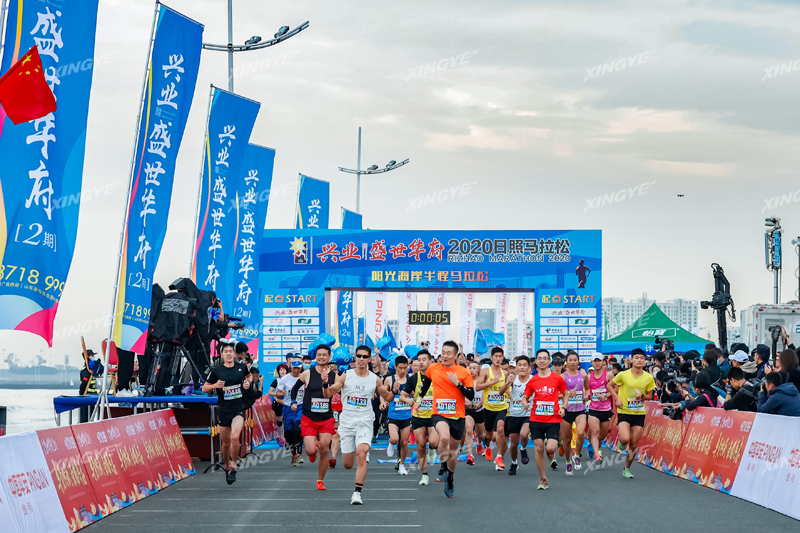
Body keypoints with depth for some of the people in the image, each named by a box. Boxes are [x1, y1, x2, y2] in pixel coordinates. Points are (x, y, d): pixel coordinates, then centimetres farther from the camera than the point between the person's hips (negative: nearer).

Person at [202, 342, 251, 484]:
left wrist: (248, 383, 2)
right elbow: (204, 388, 4)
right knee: (226, 444, 9)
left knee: (234, 437, -24)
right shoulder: (216, 370, -3)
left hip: (239, 409, -1)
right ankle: (227, 467, 34)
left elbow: (248, 376, 24)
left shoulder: (242, 367, 1)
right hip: (224, 410, 1)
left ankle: (233, 467, -7)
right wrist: (215, 385, -15)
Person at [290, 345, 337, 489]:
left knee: (324, 450, -4)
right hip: (308, 419, -1)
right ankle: (314, 449, 28)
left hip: (326, 419, 1)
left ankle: (320, 480, 15)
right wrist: (293, 402, -4)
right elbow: (295, 388, 12)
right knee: (310, 451, -12)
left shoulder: (334, 376, 1)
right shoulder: (307, 373, -3)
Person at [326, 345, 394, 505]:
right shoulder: (345, 376, 0)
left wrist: (394, 391, -7)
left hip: (365, 421, -1)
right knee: (347, 465, 5)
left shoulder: (375, 379, 2)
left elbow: (387, 397, 14)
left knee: (361, 453, -25)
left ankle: (358, 492, -19)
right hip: (346, 421, 1)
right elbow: (328, 394, 0)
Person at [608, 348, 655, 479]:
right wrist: (617, 398, -7)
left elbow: (650, 396, 10)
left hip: (639, 414, 2)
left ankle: (627, 469, 22)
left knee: (634, 444, 4)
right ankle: (622, 443, 15)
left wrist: (642, 396, -12)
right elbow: (609, 385, 7)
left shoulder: (649, 378, -1)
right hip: (624, 412, -2)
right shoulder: (623, 375, -7)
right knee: (625, 439, -22)